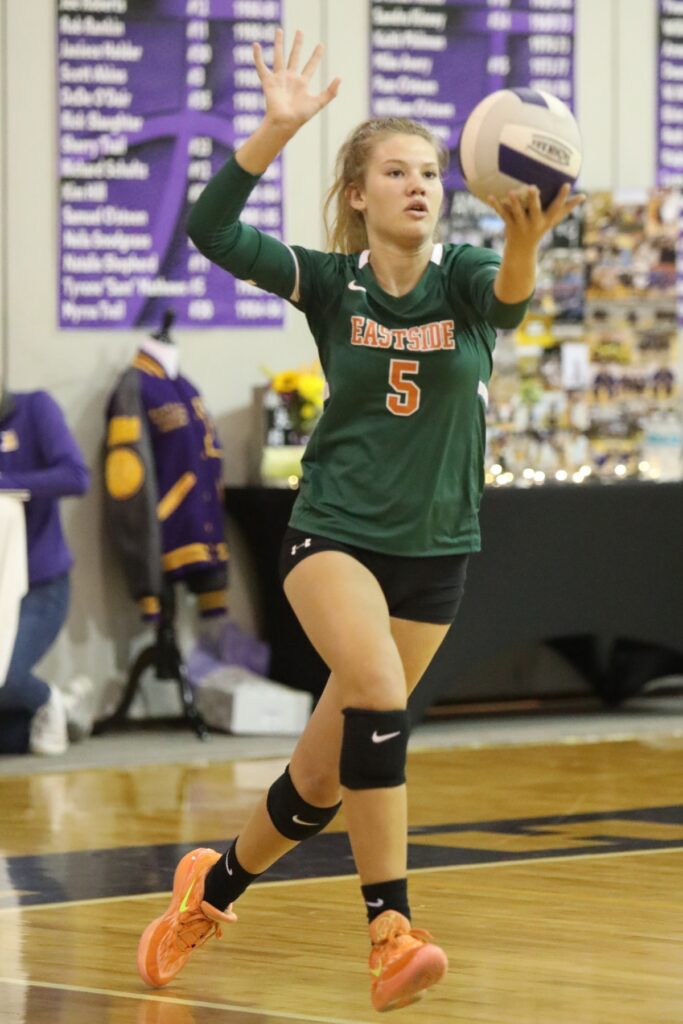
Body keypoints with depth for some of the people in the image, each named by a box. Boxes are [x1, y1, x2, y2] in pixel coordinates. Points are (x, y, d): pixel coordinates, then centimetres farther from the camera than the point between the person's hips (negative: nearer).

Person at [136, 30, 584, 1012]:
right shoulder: (330, 283, -5)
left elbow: (507, 294, -32)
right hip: (334, 532, -2)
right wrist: (277, 128, -32)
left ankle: (213, 887, 33)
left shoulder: (464, 277, -6)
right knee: (377, 689, -30)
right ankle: (391, 932, -30)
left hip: (434, 551, 2)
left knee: (327, 772, 7)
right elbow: (213, 230, -19)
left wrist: (524, 245, -55)